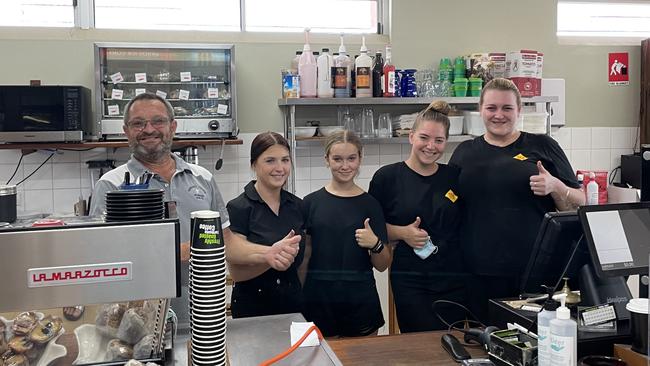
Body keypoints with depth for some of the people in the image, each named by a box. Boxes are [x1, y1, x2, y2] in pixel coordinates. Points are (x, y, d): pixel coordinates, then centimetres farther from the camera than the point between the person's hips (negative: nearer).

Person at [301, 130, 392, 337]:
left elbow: (382, 265, 4)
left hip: (360, 304, 0)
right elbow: (303, 256, 8)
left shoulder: (369, 204, 1)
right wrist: (298, 301, 0)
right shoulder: (311, 202, 1)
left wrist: (375, 244, -15)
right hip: (318, 302, 0)